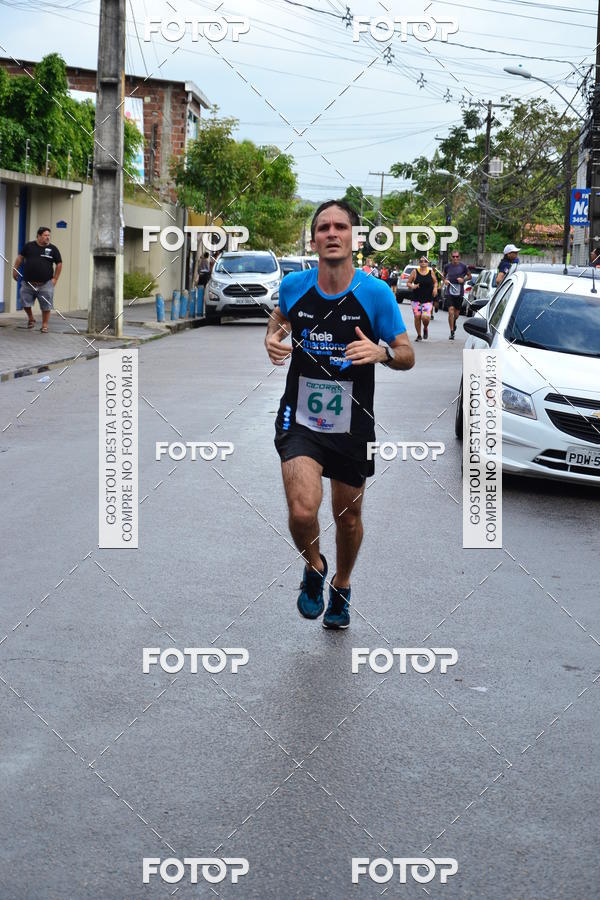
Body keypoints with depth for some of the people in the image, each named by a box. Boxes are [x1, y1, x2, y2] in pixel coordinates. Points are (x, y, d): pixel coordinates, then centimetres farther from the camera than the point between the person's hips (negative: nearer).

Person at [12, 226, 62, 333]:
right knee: (25, 303, 5)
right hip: (28, 283, 1)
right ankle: (31, 319, 30)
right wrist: (15, 269, 6)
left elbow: (59, 264, 6)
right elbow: (20, 257, 12)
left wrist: (55, 278, 2)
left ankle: (45, 325, 11)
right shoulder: (29, 246, 3)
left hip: (45, 284, -1)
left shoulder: (53, 249, 1)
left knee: (46, 306, 0)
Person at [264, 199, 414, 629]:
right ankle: (314, 568, 14)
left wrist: (381, 352, -26)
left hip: (352, 427, 1)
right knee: (303, 511, -21)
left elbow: (408, 355, -4)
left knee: (348, 517, 16)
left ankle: (341, 587, 46)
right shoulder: (294, 286, -5)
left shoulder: (376, 293, -10)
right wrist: (273, 337, -3)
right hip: (300, 420, 0)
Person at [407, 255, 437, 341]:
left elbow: (435, 282, 19)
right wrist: (412, 286, -16)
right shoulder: (415, 272, 1)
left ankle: (425, 329, 18)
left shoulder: (431, 272, 5)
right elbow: (408, 283, 5)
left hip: (428, 299, -1)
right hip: (416, 299, 1)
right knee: (417, 316, -5)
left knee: (425, 317, -16)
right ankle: (419, 335, 14)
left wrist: (435, 288, -1)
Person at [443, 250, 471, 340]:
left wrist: (463, 279, -10)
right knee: (451, 311, -15)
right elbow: (444, 275, 19)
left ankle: (454, 322, 46)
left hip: (459, 292, 1)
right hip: (450, 291, -1)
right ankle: (452, 332, -10)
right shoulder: (447, 266, 2)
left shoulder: (463, 266, -2)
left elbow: (469, 276, 9)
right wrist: (445, 280, -3)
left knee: (457, 312, 11)